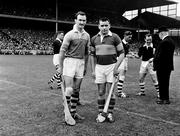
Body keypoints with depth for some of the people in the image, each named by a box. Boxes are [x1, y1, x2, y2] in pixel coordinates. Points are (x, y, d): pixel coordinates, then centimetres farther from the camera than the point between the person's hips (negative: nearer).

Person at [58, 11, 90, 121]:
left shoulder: (87, 36, 10)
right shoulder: (70, 34, -7)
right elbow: (62, 51, -6)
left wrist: (85, 66, 17)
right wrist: (60, 66, -8)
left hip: (81, 62, 5)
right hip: (70, 61, -5)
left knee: (76, 90, 10)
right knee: (69, 89, -10)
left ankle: (73, 112, 20)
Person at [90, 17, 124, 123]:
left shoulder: (115, 37, -5)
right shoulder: (94, 39, 6)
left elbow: (121, 53, -3)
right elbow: (92, 55, 13)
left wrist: (116, 67, -13)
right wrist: (93, 70, 8)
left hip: (111, 67, -3)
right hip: (99, 67, 3)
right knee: (101, 92, 7)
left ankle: (110, 113, 14)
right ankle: (100, 113, 17)